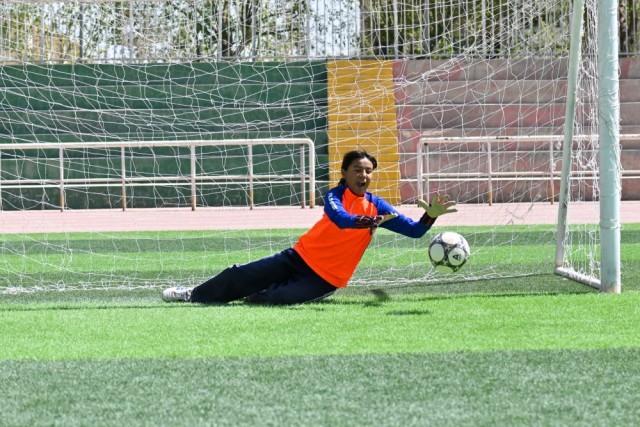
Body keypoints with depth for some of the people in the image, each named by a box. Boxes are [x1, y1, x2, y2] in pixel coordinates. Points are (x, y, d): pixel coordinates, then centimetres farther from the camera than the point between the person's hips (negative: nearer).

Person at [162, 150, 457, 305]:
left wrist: (430, 216, -26)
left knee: (276, 298, -26)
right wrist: (373, 221, -47)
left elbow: (415, 231, -6)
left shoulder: (376, 207, -5)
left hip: (325, 280, -1)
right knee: (240, 275, -1)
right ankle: (194, 295, 23)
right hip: (300, 258, 1)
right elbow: (342, 219, -32)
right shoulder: (335, 196, -9)